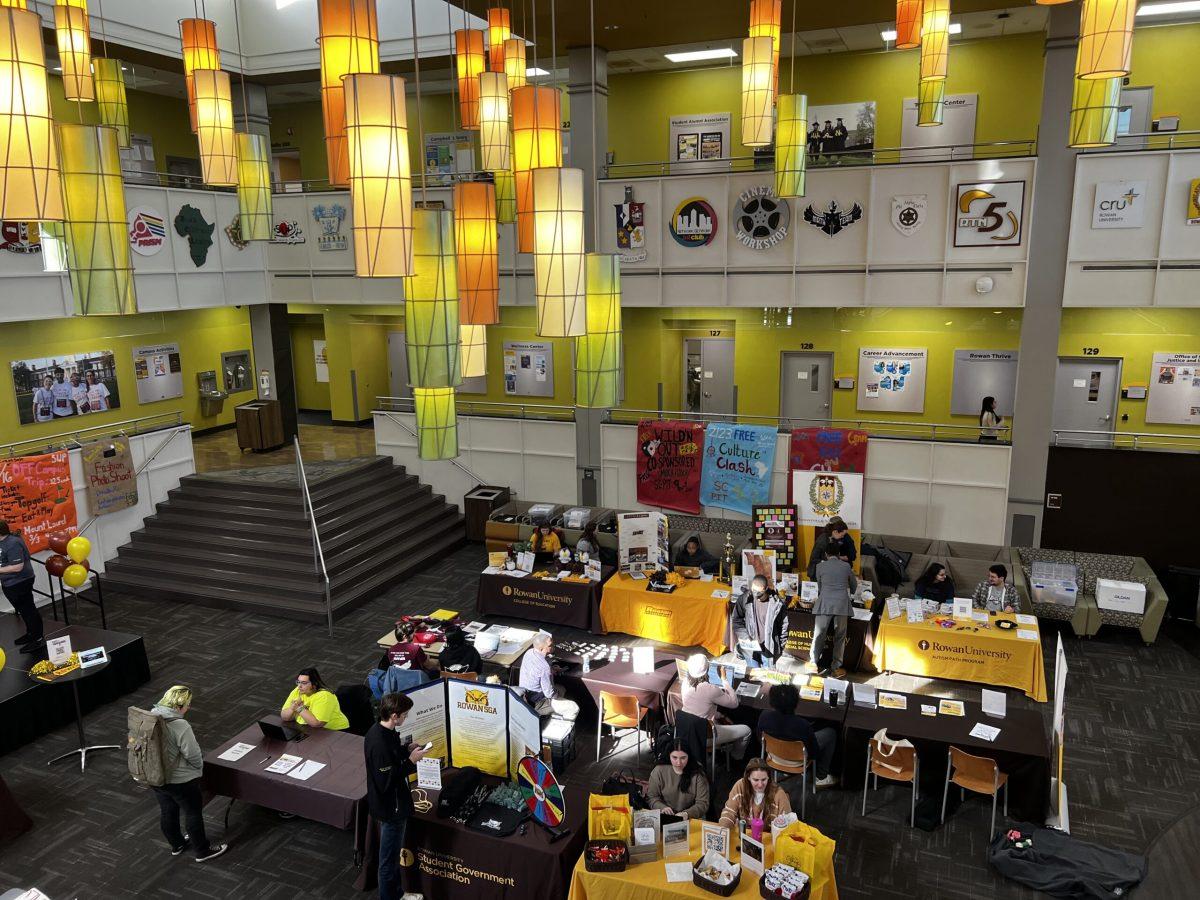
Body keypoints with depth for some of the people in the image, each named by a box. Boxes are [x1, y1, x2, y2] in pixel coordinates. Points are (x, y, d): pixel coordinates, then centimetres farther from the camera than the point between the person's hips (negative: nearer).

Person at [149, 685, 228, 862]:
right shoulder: (180, 726, -30)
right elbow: (193, 755, -23)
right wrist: (200, 766, -2)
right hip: (180, 781, -7)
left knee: (167, 811, 24)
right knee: (193, 813, 10)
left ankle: (176, 844, 43)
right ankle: (202, 851, 24)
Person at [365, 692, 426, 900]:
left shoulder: (379, 729, -4)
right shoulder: (380, 744, -34)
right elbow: (386, 782, -30)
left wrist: (407, 749, 0)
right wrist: (411, 761, -23)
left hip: (390, 804, 10)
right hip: (391, 807, -10)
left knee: (393, 854, 26)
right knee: (389, 859, 10)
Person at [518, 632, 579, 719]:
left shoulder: (529, 652, -8)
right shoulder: (544, 667, -33)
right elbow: (549, 694, -24)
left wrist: (551, 671, 4)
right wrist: (558, 694, -3)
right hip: (535, 705, -9)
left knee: (561, 688, 26)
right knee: (574, 708, -6)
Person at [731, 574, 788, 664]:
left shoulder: (777, 603, -11)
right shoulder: (744, 599, -10)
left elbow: (783, 626, 0)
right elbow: (736, 620, -1)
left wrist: (781, 646, 2)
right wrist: (744, 637, -13)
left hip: (769, 647, 0)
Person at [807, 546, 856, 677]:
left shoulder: (820, 567, 5)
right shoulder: (846, 566, 8)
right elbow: (854, 585, 23)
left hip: (824, 604, 0)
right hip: (842, 605, 1)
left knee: (819, 635, 9)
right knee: (840, 637, 8)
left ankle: (813, 663, 17)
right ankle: (836, 667, 12)